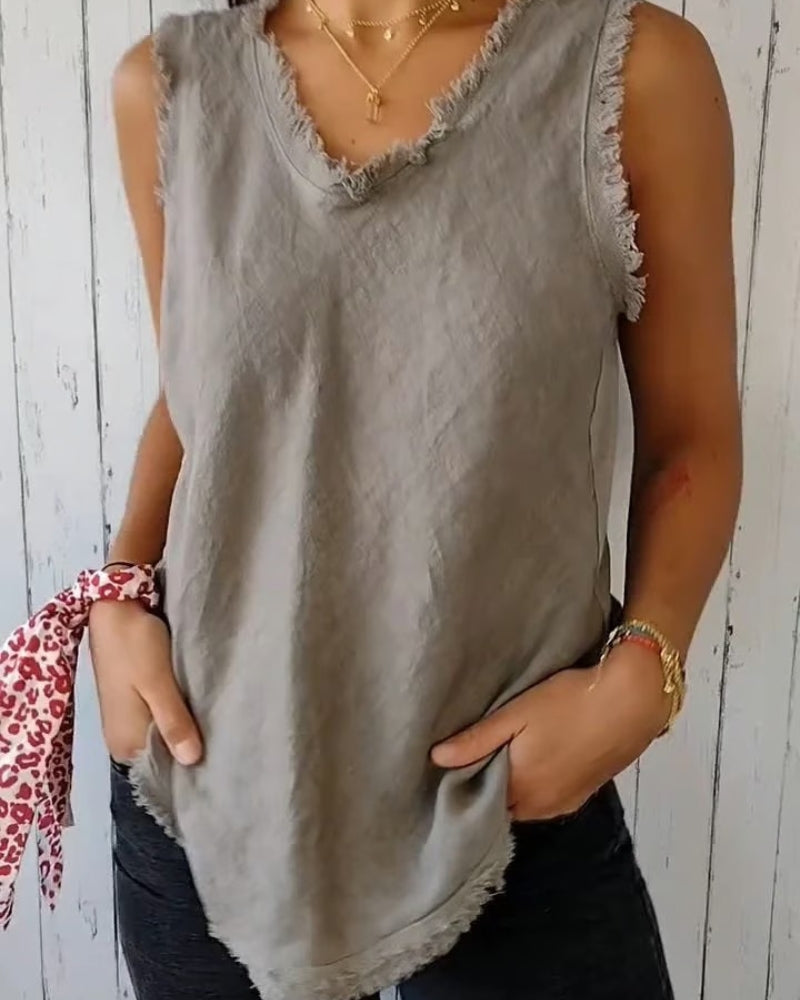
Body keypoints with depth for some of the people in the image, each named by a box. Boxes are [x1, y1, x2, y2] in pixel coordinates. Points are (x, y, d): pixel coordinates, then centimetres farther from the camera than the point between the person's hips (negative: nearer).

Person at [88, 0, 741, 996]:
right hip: (205, 779, 3)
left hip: (511, 799, -2)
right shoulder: (168, 86, -1)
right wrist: (118, 599, -4)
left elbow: (690, 436, -2)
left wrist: (638, 676, -15)